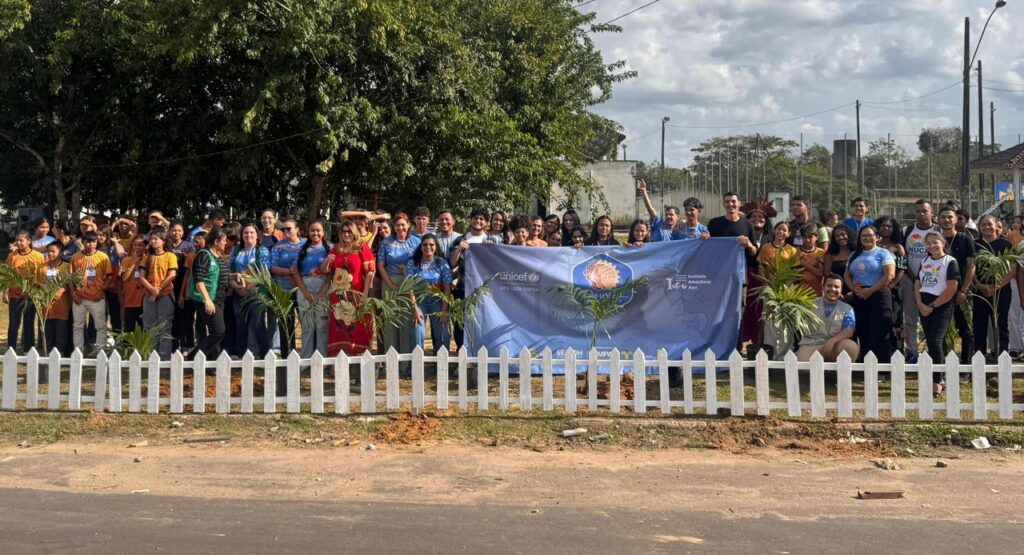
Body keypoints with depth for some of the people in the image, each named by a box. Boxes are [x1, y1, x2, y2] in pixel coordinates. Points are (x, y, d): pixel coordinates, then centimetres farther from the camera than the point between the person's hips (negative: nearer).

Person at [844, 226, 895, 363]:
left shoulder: (883, 253, -1)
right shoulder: (854, 255, 17)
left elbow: (890, 275, -12)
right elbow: (847, 275, 15)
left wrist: (870, 290, -15)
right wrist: (853, 288, -6)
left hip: (878, 296, -6)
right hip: (859, 298, 6)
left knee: (879, 336, -8)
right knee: (863, 334, 9)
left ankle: (883, 364, -4)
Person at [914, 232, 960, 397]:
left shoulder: (950, 262, -5)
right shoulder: (924, 262, 14)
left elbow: (952, 288, -13)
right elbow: (918, 285, 14)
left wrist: (932, 306, -13)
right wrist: (920, 304, -4)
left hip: (942, 306, -7)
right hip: (924, 307, 7)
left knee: (935, 341, -17)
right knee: (930, 342, 8)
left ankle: (937, 381, -11)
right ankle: (940, 378, 18)